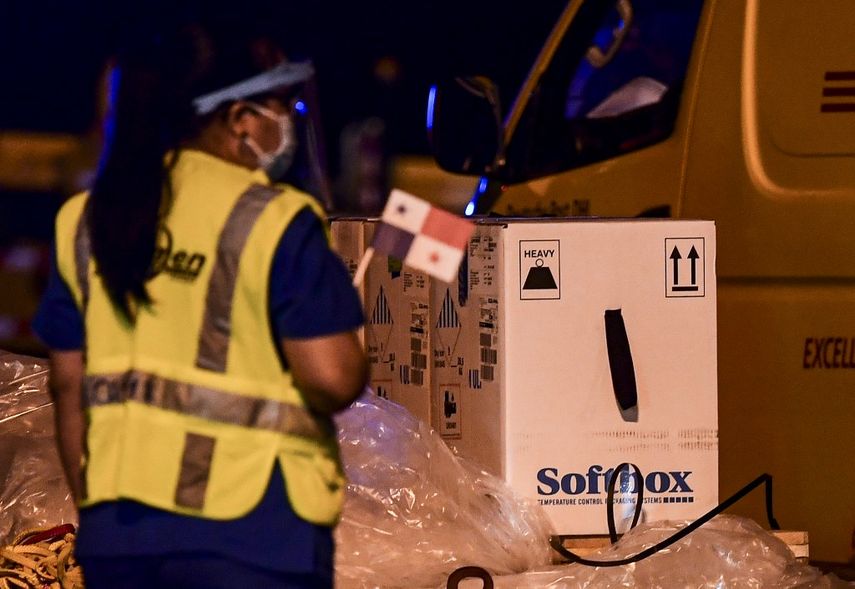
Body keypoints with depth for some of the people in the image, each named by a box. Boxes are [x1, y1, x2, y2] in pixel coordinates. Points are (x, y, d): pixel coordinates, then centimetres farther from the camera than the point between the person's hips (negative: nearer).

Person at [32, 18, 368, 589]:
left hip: (119, 529, 6)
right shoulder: (274, 223, -10)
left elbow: (70, 385, 12)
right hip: (251, 532, -6)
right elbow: (331, 379, -16)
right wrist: (355, 348, 6)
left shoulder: (90, 220, 9)